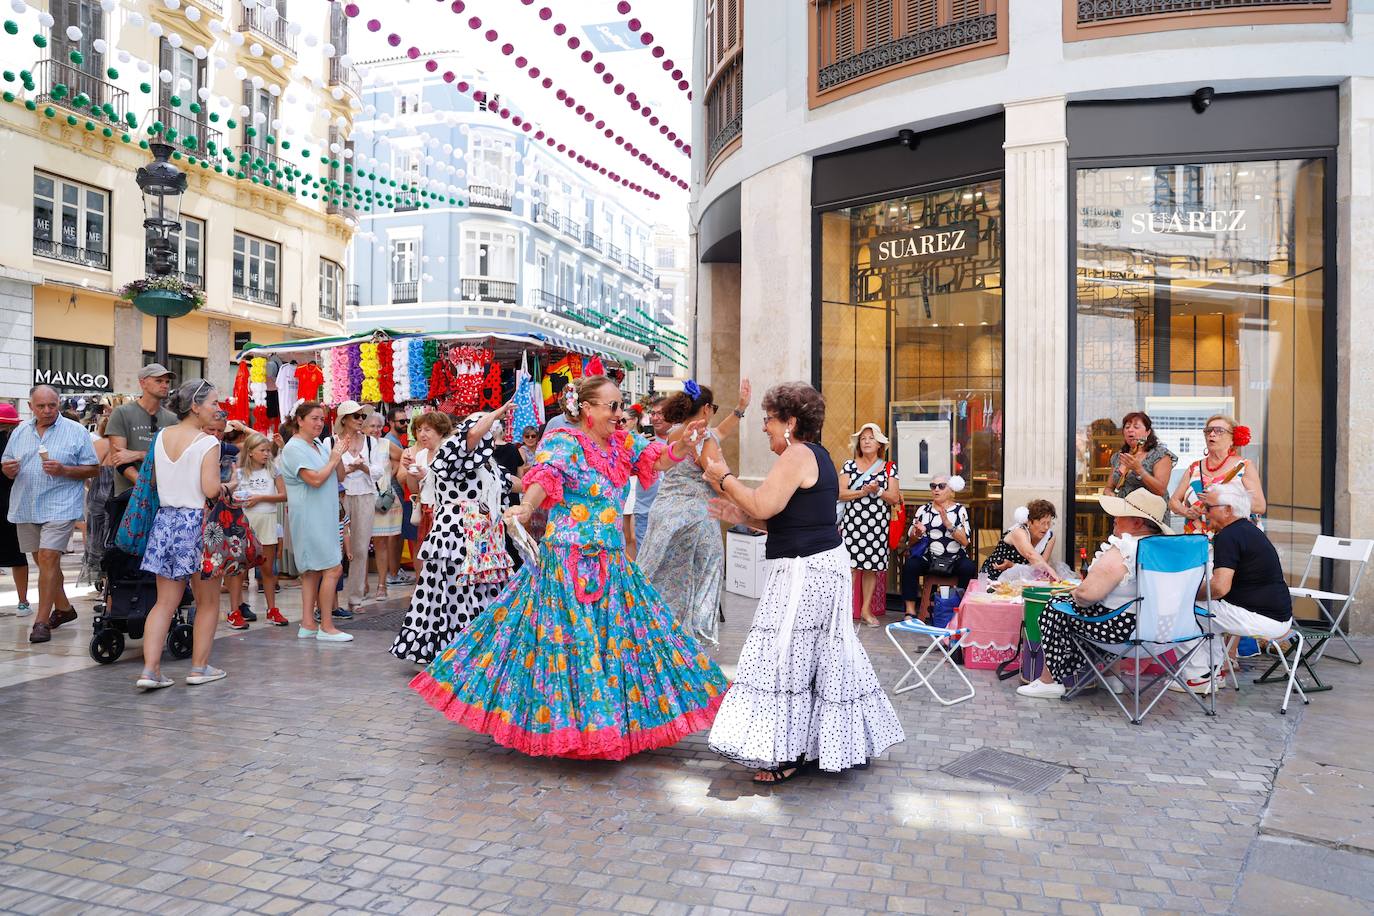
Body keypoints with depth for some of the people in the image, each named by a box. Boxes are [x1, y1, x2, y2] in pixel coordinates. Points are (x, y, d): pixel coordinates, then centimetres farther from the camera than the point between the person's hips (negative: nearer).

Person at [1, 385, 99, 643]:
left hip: (59, 506, -6)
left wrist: (64, 470, -18)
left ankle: (42, 621, -10)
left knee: (48, 558, -13)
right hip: (25, 507, 6)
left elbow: (93, 469, -3)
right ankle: (63, 608, 30)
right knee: (44, 560, 14)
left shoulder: (76, 431, -2)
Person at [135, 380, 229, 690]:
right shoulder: (207, 442, -14)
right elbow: (210, 489, -21)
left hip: (165, 521, 6)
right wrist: (226, 486, -1)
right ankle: (199, 667, 16)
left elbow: (156, 480, 13)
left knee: (165, 602, 9)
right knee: (208, 601, 10)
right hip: (197, 523, -6)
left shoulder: (161, 437, 6)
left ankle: (150, 669, 2)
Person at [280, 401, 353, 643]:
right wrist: (333, 459, -9)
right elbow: (315, 479, -22)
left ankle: (308, 625, 16)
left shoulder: (319, 445, 13)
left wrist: (339, 455, -1)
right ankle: (326, 627, -5)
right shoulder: (294, 448, -12)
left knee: (312, 571, 11)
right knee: (332, 569, -10)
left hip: (323, 516, 9)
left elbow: (339, 476, 15)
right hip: (309, 517, -9)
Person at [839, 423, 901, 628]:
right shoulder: (849, 465, 4)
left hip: (877, 526, 1)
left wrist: (878, 491, -15)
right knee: (850, 566, -7)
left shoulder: (889, 468, 6)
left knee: (871, 568, 6)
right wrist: (863, 492, -17)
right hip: (853, 524, -1)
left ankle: (866, 609, 17)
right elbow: (841, 494, -4)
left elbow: (895, 498, 1)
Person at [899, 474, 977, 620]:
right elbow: (911, 541, 11)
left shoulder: (960, 510, 7)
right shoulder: (923, 510, 12)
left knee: (969, 568, -31)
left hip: (955, 560, -1)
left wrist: (948, 523, -17)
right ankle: (910, 612, -23)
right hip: (928, 560, 1)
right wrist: (918, 533, -12)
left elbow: (965, 541, -6)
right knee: (910, 565, -27)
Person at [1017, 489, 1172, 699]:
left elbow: (1086, 594, -25)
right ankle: (1107, 674, 33)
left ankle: (1049, 681, 15)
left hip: (1123, 628, -8)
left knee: (1056, 609, 8)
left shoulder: (1121, 553, -22)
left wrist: (1074, 593, -2)